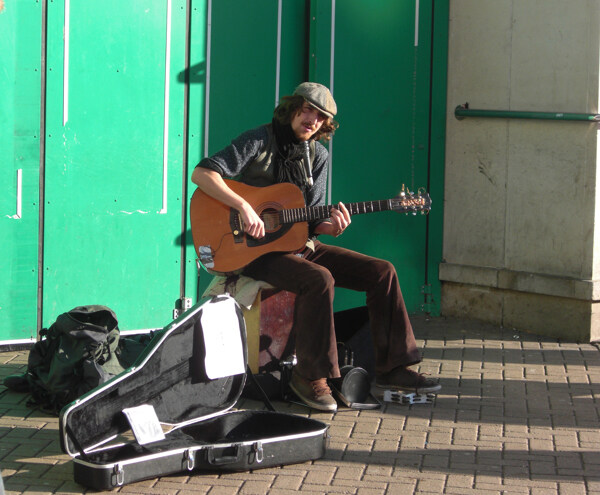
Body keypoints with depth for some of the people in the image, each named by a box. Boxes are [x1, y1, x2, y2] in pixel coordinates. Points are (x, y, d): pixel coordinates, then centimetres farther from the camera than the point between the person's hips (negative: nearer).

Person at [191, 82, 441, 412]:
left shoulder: (317, 155, 10)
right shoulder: (260, 141, -9)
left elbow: (312, 221, 9)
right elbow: (201, 173, -19)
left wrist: (331, 227, -15)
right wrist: (244, 207, -29)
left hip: (300, 243, 7)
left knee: (381, 271, -4)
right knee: (319, 279, -34)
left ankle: (392, 368, 2)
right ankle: (310, 376, -21)